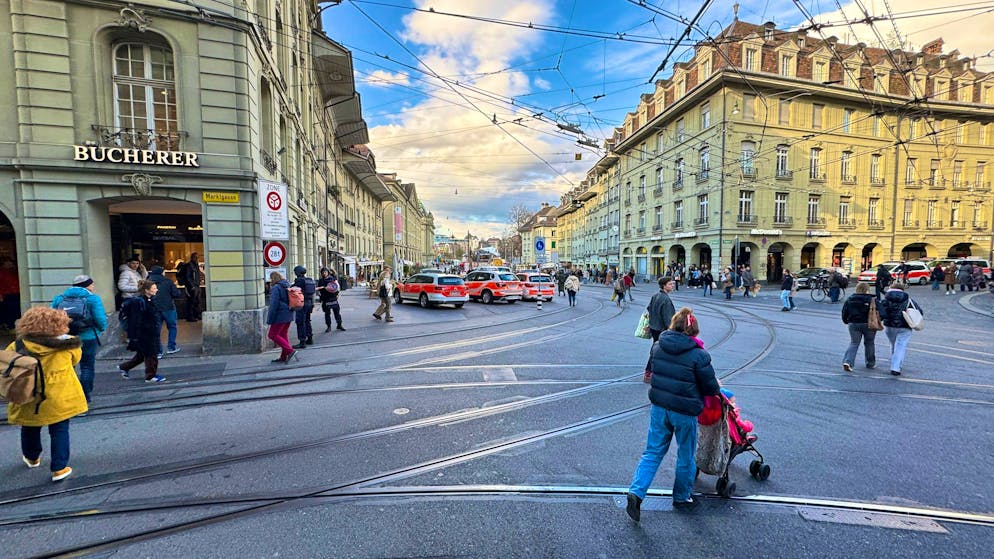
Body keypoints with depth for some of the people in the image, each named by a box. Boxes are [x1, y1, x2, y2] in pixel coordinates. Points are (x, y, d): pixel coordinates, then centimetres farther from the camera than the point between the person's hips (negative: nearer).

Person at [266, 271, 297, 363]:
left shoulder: (276, 288, -13)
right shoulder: (287, 286, 13)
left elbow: (274, 304, -17)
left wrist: (270, 319, -12)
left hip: (280, 316, -9)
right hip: (289, 315, 9)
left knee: (273, 335, 0)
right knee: (283, 335, 15)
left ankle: (290, 350, -10)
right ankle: (283, 357, 19)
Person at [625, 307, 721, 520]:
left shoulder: (657, 346, -3)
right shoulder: (698, 355, -16)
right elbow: (711, 388, -7)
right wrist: (717, 387, 16)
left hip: (658, 407, 4)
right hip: (684, 413, -4)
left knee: (653, 452, 14)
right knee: (686, 457, 19)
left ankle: (636, 492, 2)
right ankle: (681, 498, 36)